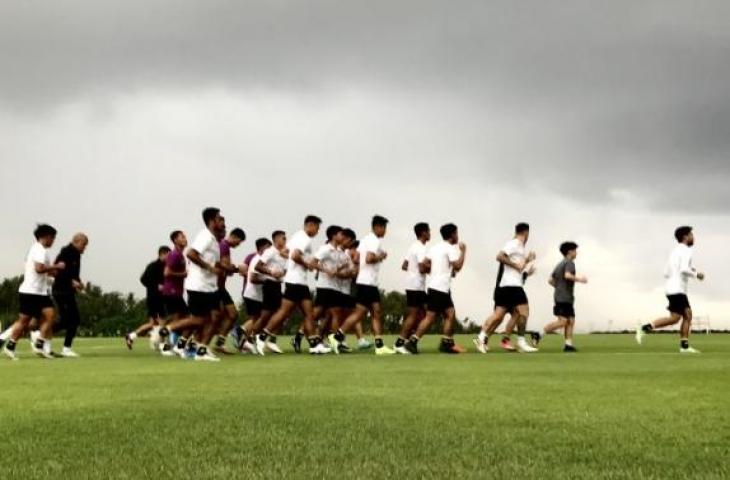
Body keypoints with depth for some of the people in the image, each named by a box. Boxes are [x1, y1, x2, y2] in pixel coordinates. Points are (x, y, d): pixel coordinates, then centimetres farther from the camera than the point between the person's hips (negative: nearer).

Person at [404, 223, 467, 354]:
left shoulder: (435, 247, 15)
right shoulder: (450, 248, -9)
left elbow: (425, 265, 10)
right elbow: (458, 266, -17)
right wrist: (463, 251, -4)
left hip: (441, 288, 9)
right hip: (440, 288, -9)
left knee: (450, 314, 9)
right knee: (430, 317, -8)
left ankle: (447, 344, 9)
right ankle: (412, 342, -8)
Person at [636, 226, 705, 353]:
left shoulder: (674, 252, 20)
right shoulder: (686, 251, -9)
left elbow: (666, 273, 18)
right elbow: (684, 269, -24)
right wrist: (696, 275, -6)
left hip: (672, 288, 10)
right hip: (677, 289, -10)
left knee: (688, 315, 8)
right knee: (675, 318, -12)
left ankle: (684, 346, 3)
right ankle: (645, 328, -14)